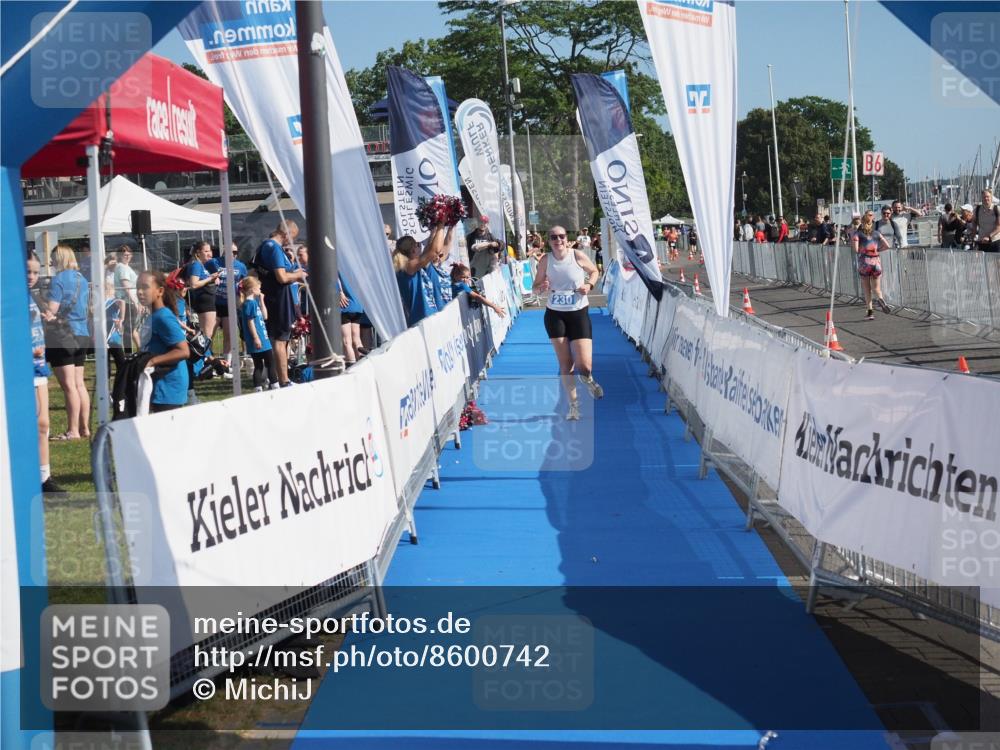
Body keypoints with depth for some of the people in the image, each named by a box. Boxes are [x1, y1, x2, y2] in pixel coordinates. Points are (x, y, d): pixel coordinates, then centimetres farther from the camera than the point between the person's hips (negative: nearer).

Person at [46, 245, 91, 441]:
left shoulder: (59, 279, -10)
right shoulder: (82, 279, 13)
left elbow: (51, 310, -15)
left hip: (63, 336, -8)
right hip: (82, 334, 8)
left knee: (69, 386, -6)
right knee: (79, 384, 11)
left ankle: (73, 430, -6)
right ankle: (84, 428, 12)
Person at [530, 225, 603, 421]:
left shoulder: (578, 256, -8)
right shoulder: (545, 261, -4)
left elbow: (594, 271, 10)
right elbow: (535, 287, 4)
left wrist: (589, 284, -9)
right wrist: (541, 287, -19)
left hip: (579, 314, -1)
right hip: (555, 315, 2)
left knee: (584, 366, -10)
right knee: (565, 364, 2)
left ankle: (588, 379, 28)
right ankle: (573, 405, 19)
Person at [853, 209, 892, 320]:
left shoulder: (858, 234, -2)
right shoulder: (877, 233, 6)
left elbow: (856, 249, -13)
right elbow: (887, 245, 1)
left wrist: (861, 250, 9)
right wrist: (877, 250, 14)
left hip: (863, 262, -2)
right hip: (876, 262, 2)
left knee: (867, 289, 8)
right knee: (876, 288, 6)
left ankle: (870, 311, 2)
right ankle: (880, 299, -27)